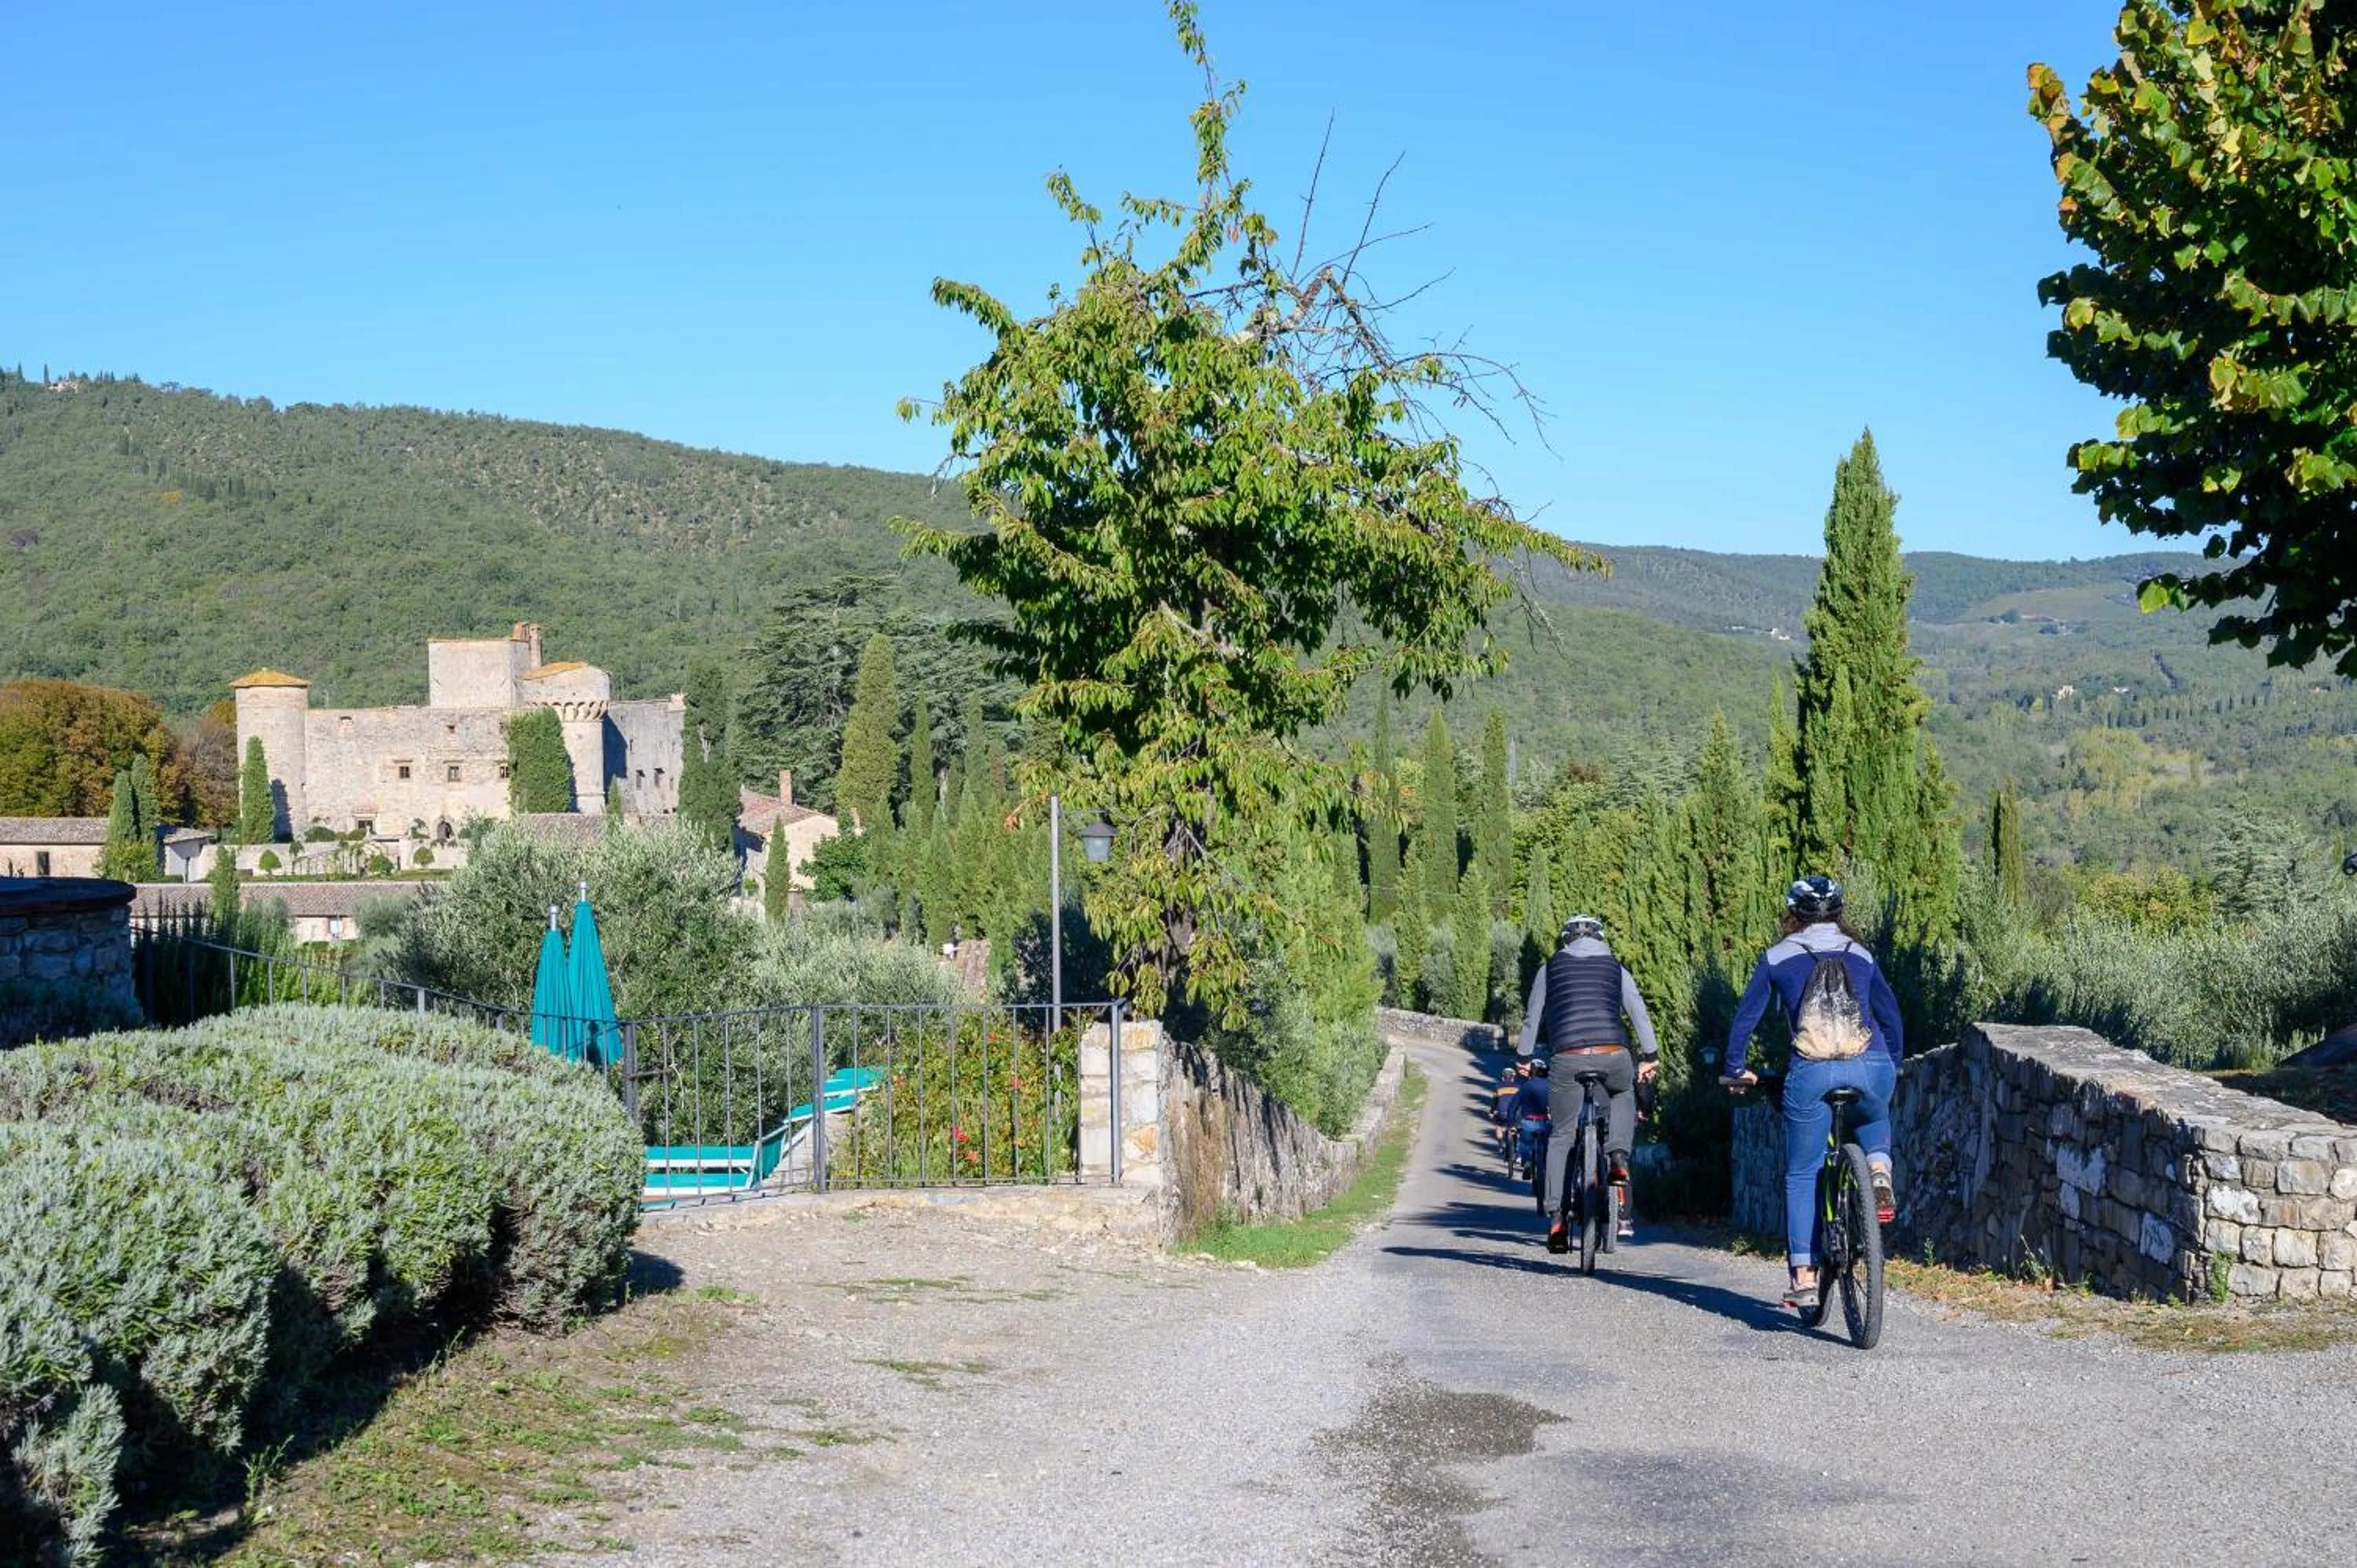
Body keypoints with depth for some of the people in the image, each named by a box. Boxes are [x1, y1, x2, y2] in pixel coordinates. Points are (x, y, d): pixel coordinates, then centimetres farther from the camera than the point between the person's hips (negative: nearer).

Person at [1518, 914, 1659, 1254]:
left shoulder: (1550, 968, 19)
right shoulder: (1616, 968, 20)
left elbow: (1533, 1018, 20)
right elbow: (1639, 1013, 17)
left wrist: (1525, 1057, 29)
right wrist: (1650, 1056, 23)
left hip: (1567, 1057, -1)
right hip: (1613, 1055, 1)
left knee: (1561, 1136, 9)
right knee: (1623, 1094, 34)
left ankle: (1556, 1217, 2)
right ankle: (1618, 1156, 10)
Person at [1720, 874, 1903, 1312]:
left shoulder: (1778, 957, 14)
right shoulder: (1861, 955, 21)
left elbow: (1746, 1016, 15)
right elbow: (1890, 1014, 25)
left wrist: (1735, 1069, 26)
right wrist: (1893, 1066, 39)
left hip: (1811, 1074, -2)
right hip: (1872, 1068, 2)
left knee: (1801, 1175, 12)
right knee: (1873, 1116, 37)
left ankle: (1803, 1277, 6)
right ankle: (1880, 1173, 7)